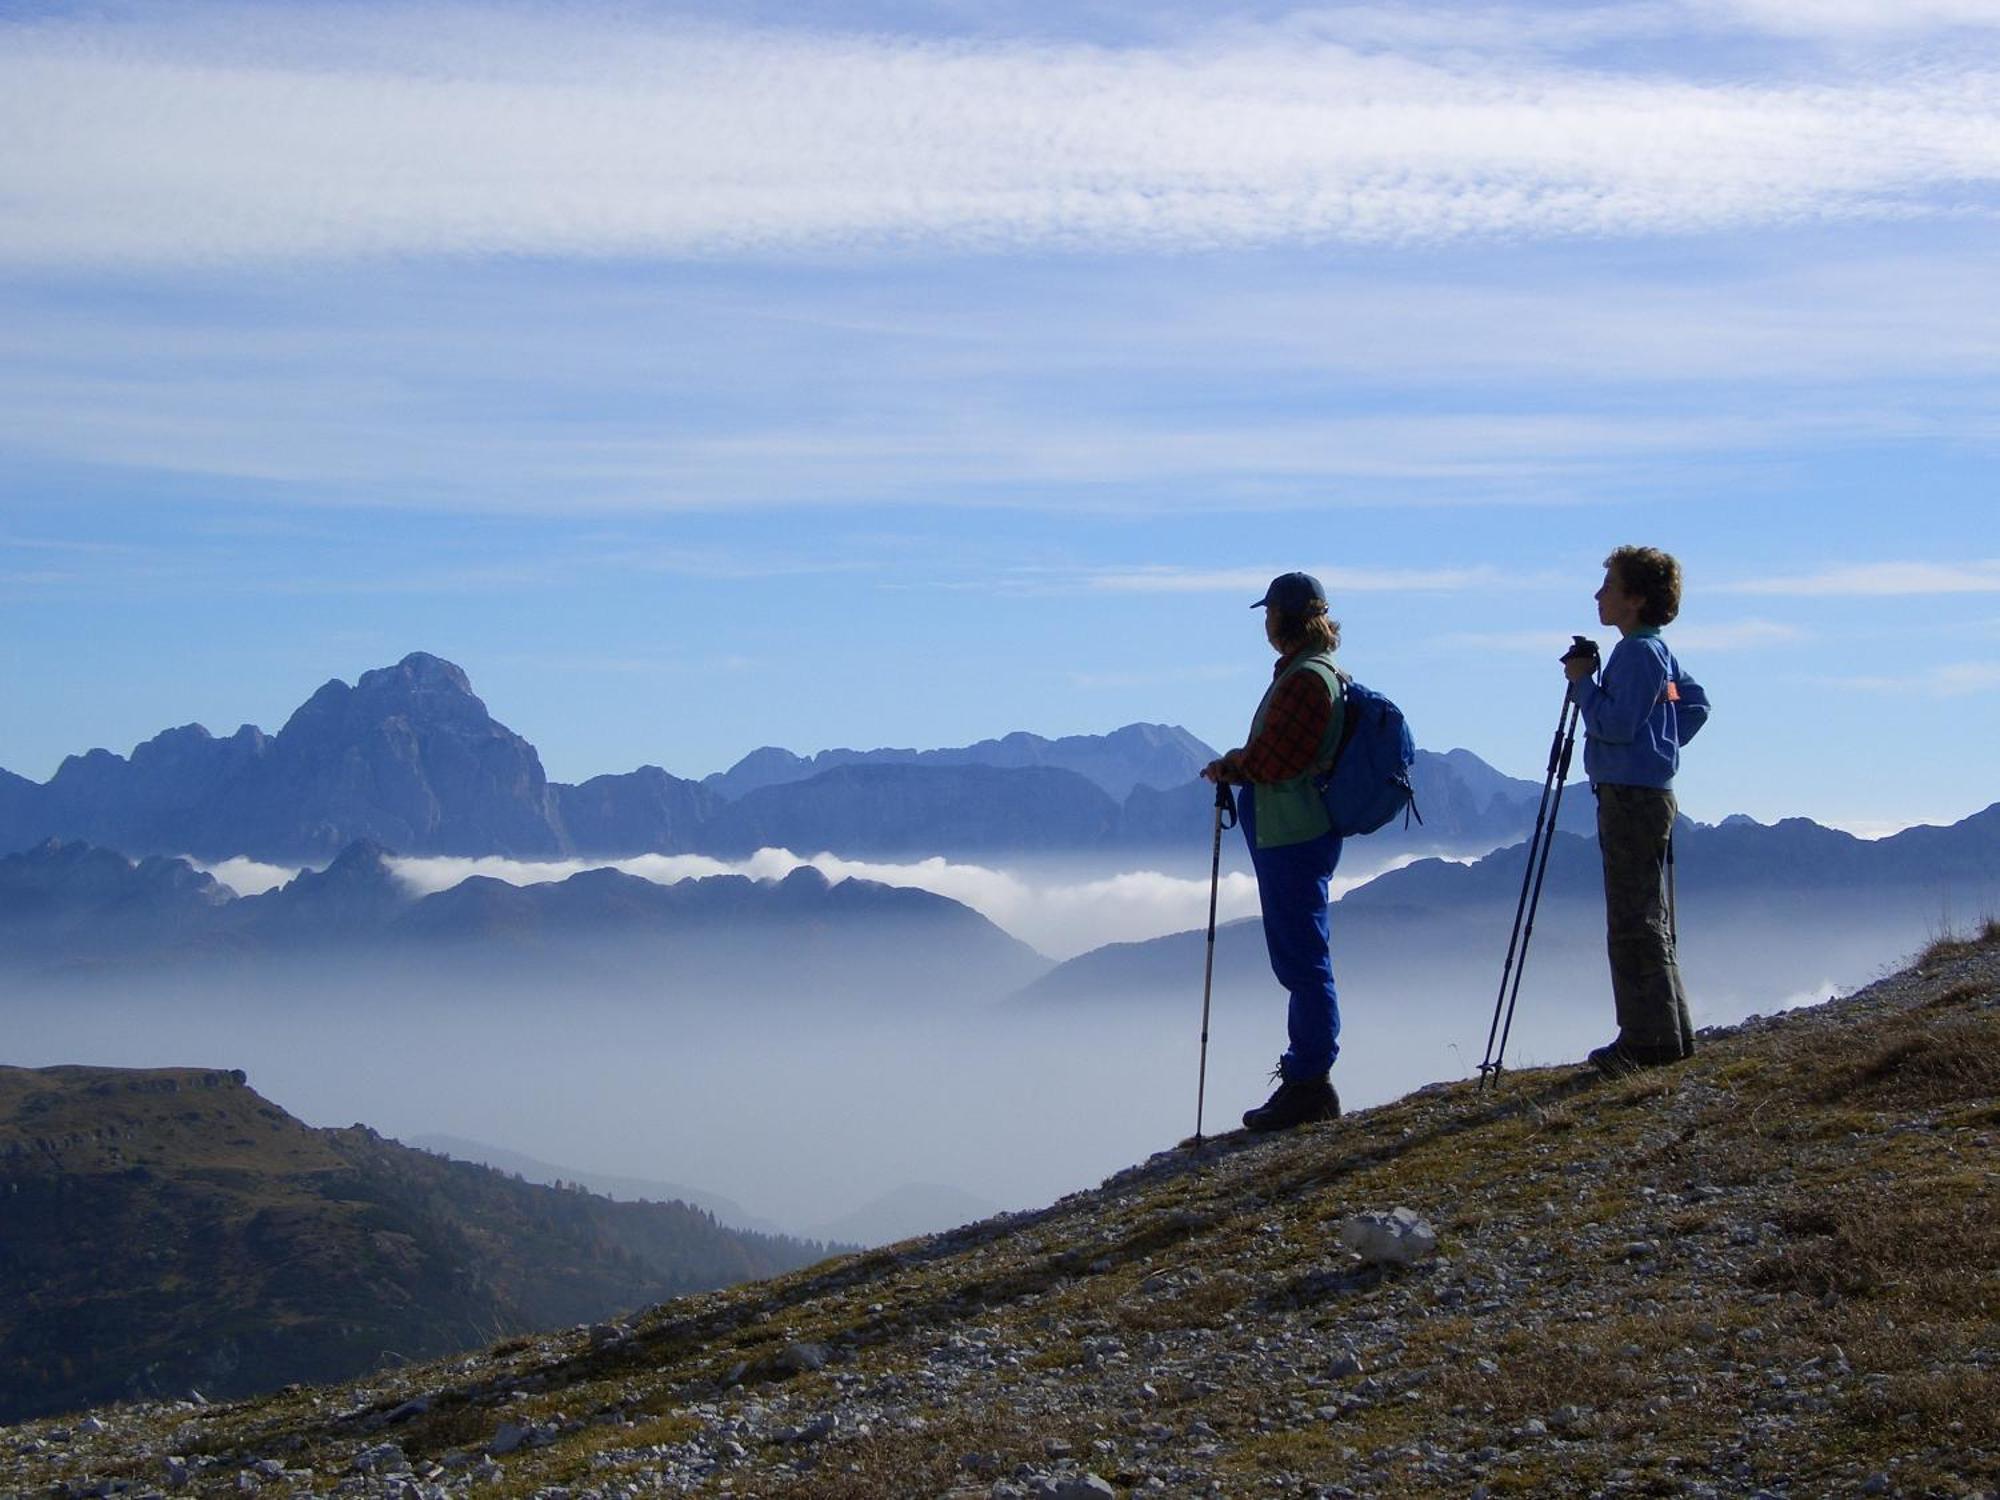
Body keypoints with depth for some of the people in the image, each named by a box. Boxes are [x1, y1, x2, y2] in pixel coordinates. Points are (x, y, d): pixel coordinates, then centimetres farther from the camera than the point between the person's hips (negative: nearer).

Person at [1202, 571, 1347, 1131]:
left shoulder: (1307, 679, -17)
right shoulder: (1304, 672, 16)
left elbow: (1271, 760, -19)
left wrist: (1229, 766, -2)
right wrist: (1236, 766, 0)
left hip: (1292, 838, -11)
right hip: (1291, 833, 11)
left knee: (1302, 961, -6)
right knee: (1298, 959, 15)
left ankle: (1309, 1083, -3)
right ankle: (1308, 1079, 22)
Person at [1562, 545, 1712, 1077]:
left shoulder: (1637, 653, -15)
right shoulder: (1658, 652, 16)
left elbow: (1615, 724, -22)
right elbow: (1695, 703, 25)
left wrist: (1583, 682, -10)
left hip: (1632, 798, -10)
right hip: (1648, 794, 10)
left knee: (1635, 923, -8)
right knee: (1646, 922, 13)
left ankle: (1650, 1039, -8)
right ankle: (1668, 1034, 17)